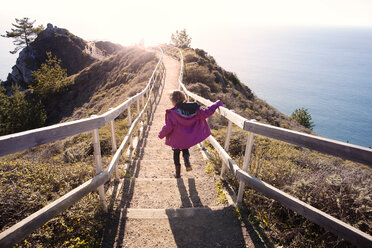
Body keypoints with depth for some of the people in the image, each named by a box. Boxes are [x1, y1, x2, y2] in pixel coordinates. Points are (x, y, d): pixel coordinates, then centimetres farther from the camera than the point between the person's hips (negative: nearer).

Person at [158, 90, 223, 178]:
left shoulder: (172, 113, -20)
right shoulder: (194, 110, -9)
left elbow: (168, 127, -19)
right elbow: (206, 113, -8)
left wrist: (161, 135, -1)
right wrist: (217, 104, 1)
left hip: (176, 140, -3)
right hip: (188, 139, 4)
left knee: (176, 154, 19)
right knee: (185, 149, 32)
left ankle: (177, 173, 30)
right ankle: (187, 161, 5)